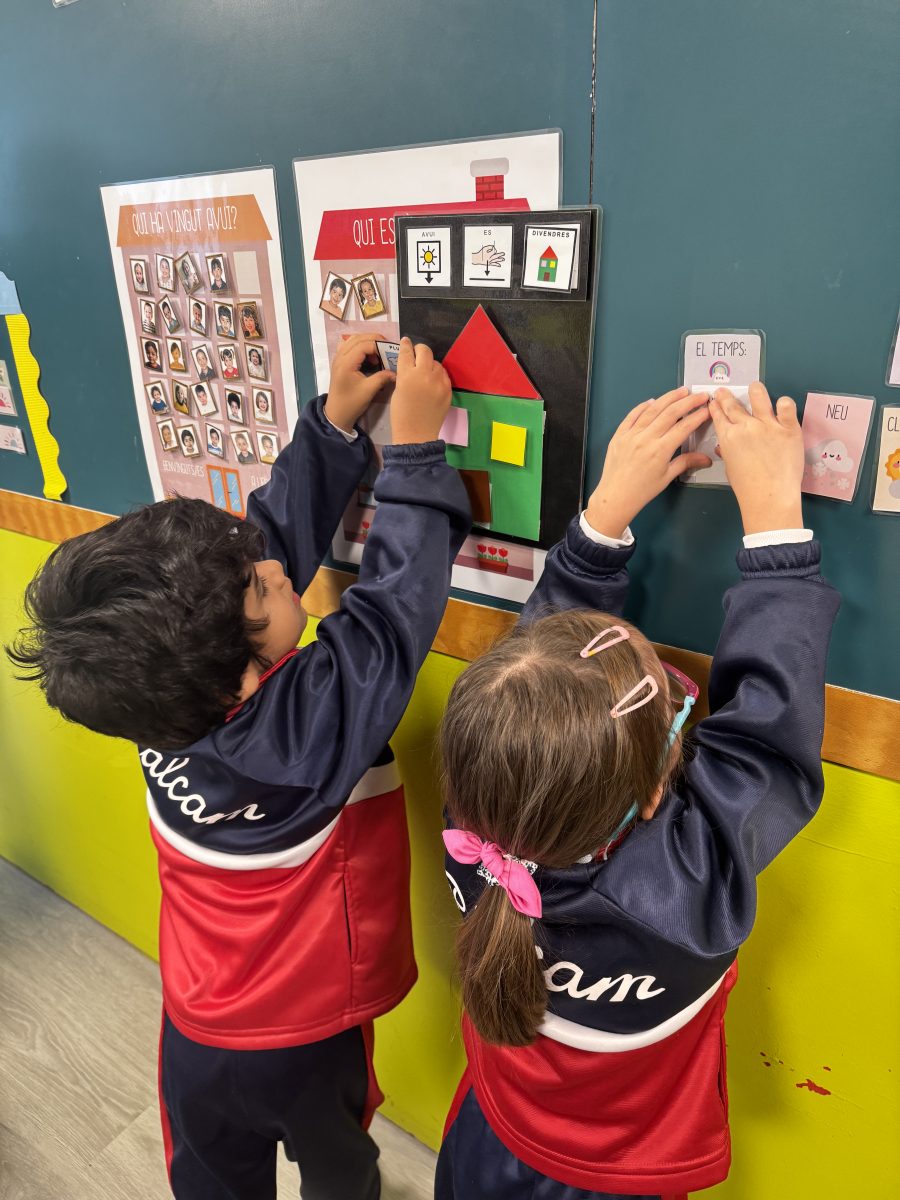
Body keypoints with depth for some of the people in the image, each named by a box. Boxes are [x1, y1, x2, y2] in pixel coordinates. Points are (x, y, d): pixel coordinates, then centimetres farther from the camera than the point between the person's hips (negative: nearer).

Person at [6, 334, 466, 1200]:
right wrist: (416, 446, -22)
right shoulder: (311, 722, -39)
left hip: (194, 1027, 4)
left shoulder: (164, 701, -22)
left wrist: (333, 423, -12)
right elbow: (395, 601, -29)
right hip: (302, 1040, -4)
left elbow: (278, 530, -16)